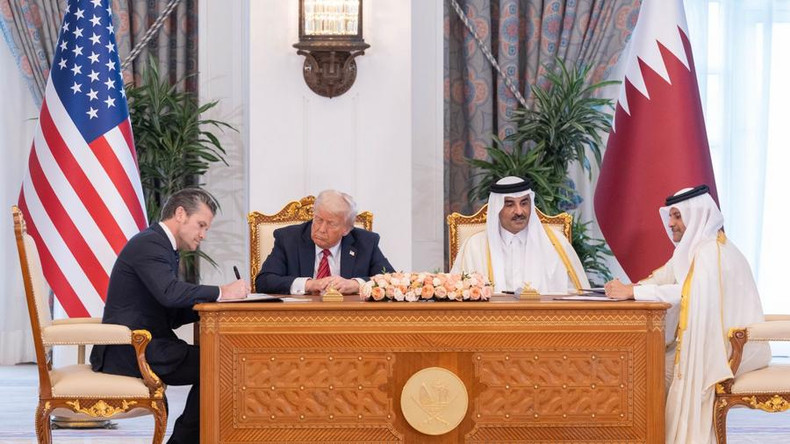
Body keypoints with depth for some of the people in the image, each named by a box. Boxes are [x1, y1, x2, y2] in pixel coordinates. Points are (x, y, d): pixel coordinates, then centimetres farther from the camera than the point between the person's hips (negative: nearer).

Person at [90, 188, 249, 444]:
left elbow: (172, 316, 16)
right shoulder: (149, 243, -12)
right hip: (130, 352, -10)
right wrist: (221, 293, -21)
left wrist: (214, 303, 2)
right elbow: (169, 293, -29)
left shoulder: (162, 246, 19)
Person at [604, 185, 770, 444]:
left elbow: (686, 292, -32)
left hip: (735, 345, -9)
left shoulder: (712, 251, -20)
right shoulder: (691, 247, 12)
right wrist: (626, 288, -13)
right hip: (715, 339, 9)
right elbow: (661, 278, 7)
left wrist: (631, 292, -33)